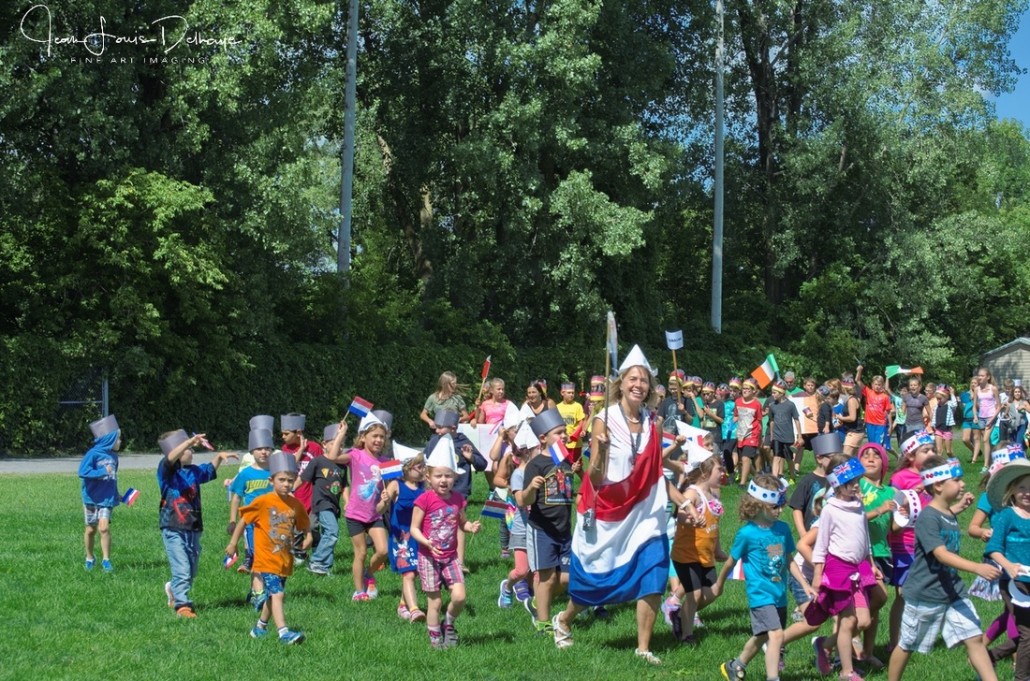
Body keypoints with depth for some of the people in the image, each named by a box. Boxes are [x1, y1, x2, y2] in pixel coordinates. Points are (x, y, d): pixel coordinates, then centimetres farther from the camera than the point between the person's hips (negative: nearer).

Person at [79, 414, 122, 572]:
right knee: (91, 529, 9)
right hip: (92, 498, -3)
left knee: (104, 528, -12)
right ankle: (90, 558, 29)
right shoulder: (93, 454, -12)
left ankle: (106, 560, -6)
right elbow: (82, 472, -21)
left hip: (107, 498, 3)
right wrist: (102, 472, -26)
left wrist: (116, 496, 18)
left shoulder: (113, 456, 7)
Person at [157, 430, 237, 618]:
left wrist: (219, 456, 15)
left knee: (192, 571, 16)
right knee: (182, 570, -13)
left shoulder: (193, 471, 13)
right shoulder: (166, 470, -8)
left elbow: (210, 470, 31)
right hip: (174, 529, -7)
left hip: (193, 528, 7)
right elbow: (170, 457, -29)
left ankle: (174, 590, 41)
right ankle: (182, 604, -5)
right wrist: (191, 441, -38)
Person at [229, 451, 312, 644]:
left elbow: (304, 524, 16)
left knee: (273, 595, 17)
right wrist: (233, 543, 3)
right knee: (277, 594, -16)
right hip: (267, 558, -6)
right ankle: (283, 632, -21)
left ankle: (260, 627, 36)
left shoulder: (295, 504, 2)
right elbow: (244, 519, -1)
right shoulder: (262, 502, -11)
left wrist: (308, 536, -6)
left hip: (285, 560, 6)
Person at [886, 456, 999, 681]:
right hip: (925, 595, -7)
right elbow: (941, 554, -31)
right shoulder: (927, 517, -20)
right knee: (907, 645, 9)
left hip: (953, 592, 7)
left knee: (974, 639, -2)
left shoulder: (951, 517, 6)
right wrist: (977, 568, -40)